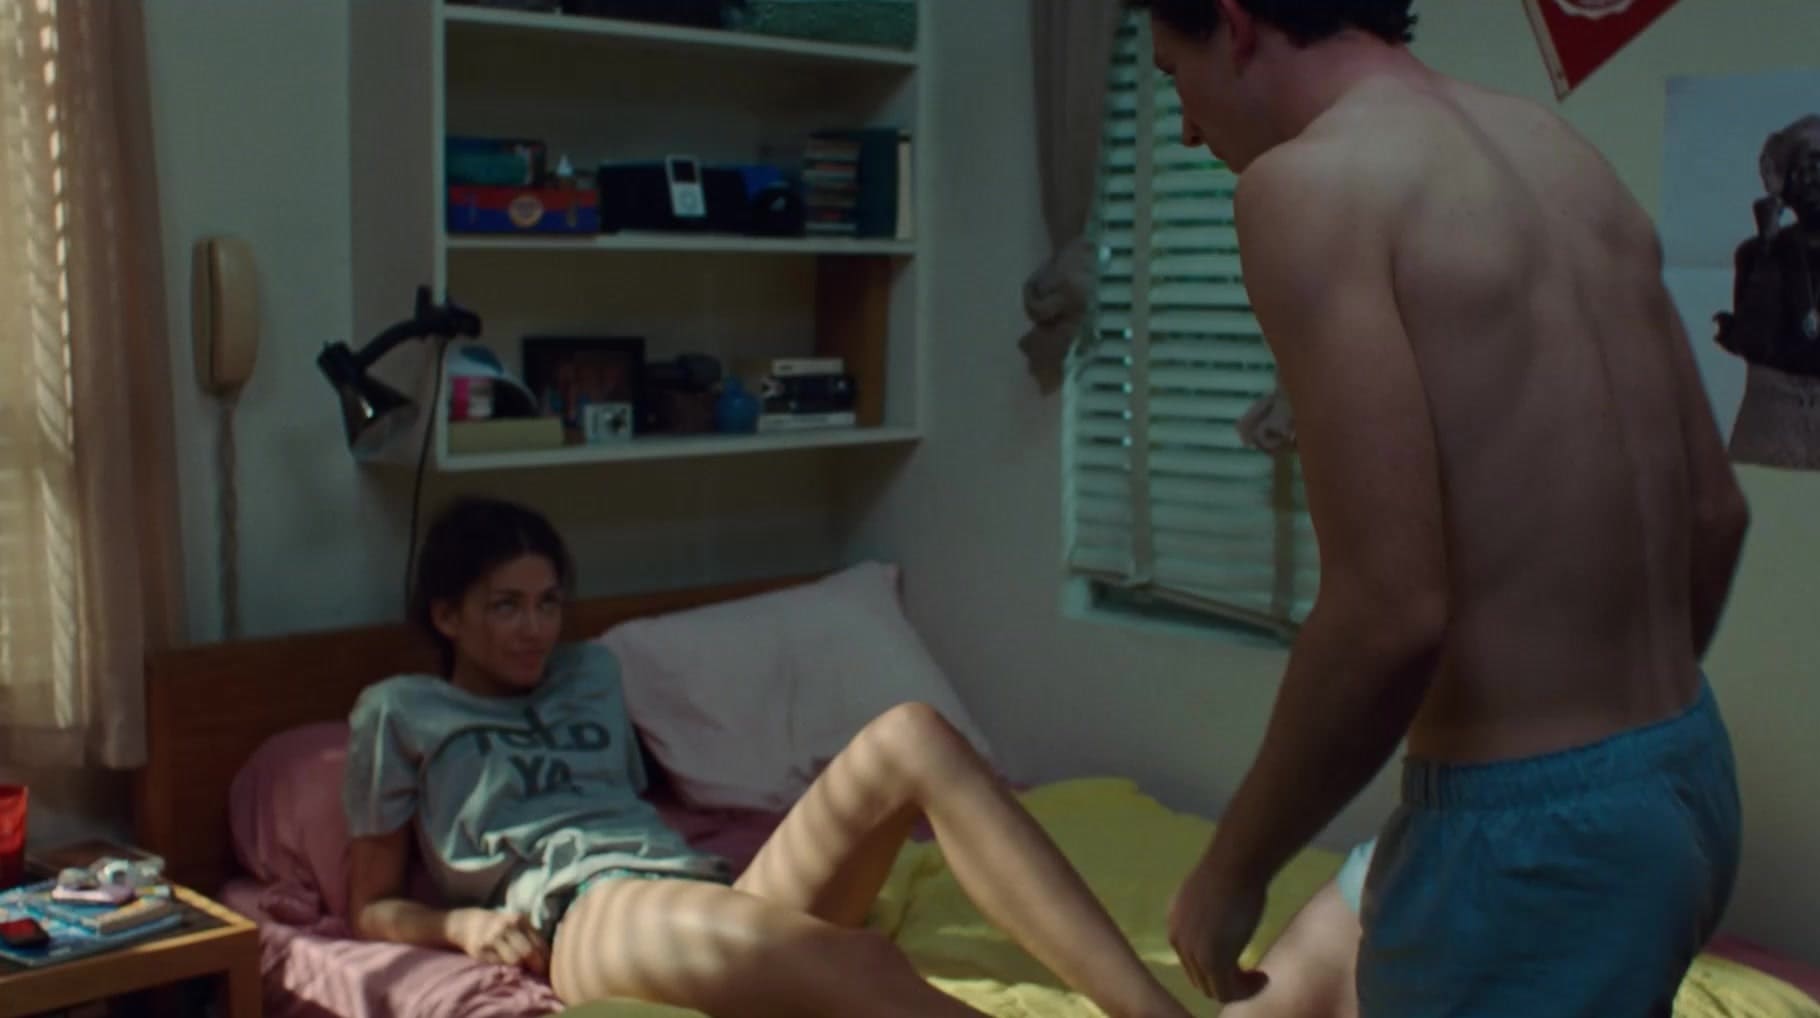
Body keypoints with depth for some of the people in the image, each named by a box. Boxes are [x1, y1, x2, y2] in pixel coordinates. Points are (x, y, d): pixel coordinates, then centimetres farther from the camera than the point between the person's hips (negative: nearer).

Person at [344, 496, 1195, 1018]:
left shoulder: (589, 675, 34)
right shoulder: (399, 712, 20)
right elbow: (369, 906, 19)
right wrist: (461, 922, -2)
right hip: (584, 917, -5)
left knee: (910, 737, -25)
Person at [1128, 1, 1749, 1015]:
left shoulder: (1309, 180, -16)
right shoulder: (1559, 148, 8)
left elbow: (1389, 610, -23)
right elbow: (1715, 513, 13)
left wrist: (1234, 868, -9)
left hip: (1534, 835, -8)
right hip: (1692, 779, 8)